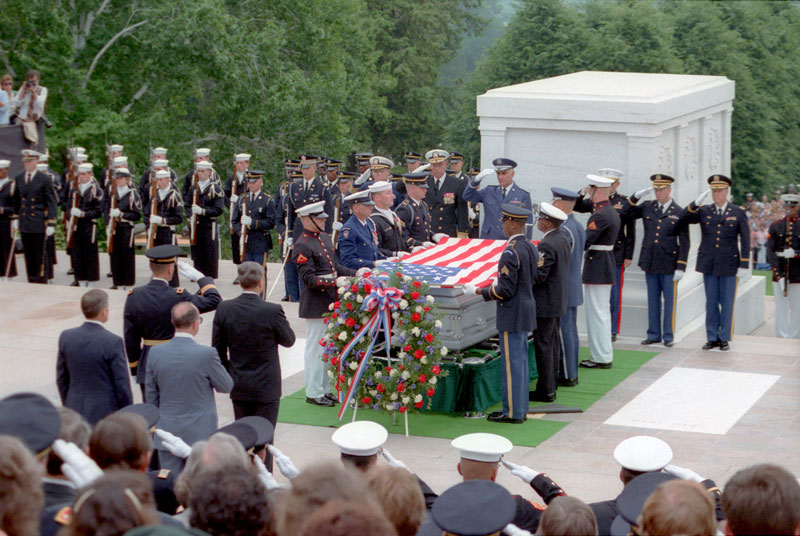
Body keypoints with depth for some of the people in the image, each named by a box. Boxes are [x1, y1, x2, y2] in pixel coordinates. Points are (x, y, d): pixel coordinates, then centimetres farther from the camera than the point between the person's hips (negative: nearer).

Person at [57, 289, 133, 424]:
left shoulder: (66, 337, -2)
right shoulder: (113, 342, -17)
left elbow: (61, 379, 7)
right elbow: (122, 384, -13)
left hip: (76, 409, 5)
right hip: (105, 413, -5)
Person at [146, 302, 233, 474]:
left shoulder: (155, 353, -4)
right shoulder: (207, 354, -17)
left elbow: (151, 396, 6)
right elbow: (226, 386, -3)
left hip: (167, 432, 3)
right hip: (200, 433, -3)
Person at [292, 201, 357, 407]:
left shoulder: (324, 237, 12)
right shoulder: (302, 246, -16)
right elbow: (309, 279, -20)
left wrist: (355, 273, 5)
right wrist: (334, 282, -29)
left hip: (331, 303, 9)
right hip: (316, 306, -9)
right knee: (316, 348, -1)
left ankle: (324, 388, 25)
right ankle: (313, 393, 8)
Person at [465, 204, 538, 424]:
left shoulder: (510, 253, -21)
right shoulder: (531, 247, 7)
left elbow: (506, 290, -21)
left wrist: (478, 291, -11)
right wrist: (495, 286, 21)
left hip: (512, 315, -9)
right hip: (526, 310, 9)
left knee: (512, 363, -2)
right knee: (521, 360, 15)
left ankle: (512, 412, 3)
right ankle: (520, 408, 22)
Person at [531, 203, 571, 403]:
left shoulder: (546, 245, -22)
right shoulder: (563, 240, 8)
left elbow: (539, 276, -24)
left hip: (545, 304, -10)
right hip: (559, 302, 10)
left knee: (543, 345, -3)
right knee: (553, 343, 16)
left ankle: (545, 391, 0)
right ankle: (551, 385, 25)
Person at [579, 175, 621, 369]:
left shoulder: (600, 216, -19)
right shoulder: (612, 211, 12)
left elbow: (585, 242, -22)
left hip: (596, 269, -10)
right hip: (606, 266, 10)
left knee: (597, 313, -4)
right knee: (602, 312, 15)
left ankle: (601, 358, -1)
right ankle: (604, 355, 21)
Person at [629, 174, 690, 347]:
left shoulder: (679, 213, -3)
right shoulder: (647, 208, 6)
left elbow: (684, 242, -4)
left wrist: (681, 267, -9)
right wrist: (637, 196, -2)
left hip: (668, 263, -3)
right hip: (650, 262, 3)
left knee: (669, 301, 2)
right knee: (653, 300, 10)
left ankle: (668, 336, 10)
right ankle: (653, 334, 18)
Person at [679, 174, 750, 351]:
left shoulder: (738, 213, 0)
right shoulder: (704, 211, 4)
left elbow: (745, 241, -1)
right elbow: (682, 219, -6)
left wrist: (744, 265, -6)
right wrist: (697, 202, -16)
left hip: (728, 265, -2)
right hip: (708, 264, 2)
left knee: (727, 303, 3)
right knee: (711, 302, 7)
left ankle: (725, 338, 11)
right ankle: (712, 338, 13)